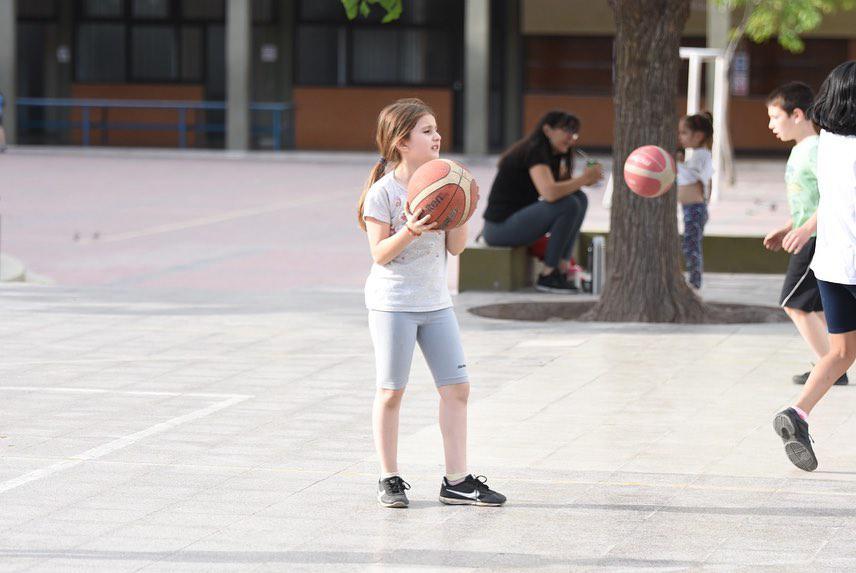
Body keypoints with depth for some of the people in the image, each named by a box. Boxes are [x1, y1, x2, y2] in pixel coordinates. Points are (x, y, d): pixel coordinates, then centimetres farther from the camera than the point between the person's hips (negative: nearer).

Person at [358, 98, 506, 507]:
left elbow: (456, 248, 5)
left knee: (457, 386, 1)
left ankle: (457, 481, 6)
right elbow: (380, 253, -13)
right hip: (392, 303, -6)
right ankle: (389, 479, 12)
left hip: (435, 301, 6)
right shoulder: (383, 192, -11)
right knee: (391, 391, 1)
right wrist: (410, 231, -29)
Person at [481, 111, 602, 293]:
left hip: (517, 220, 10)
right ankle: (547, 276, -13)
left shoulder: (553, 156, 13)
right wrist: (584, 179, -19)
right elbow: (550, 193, -31)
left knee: (580, 198, 3)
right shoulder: (535, 151, -17)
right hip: (500, 228, -10)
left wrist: (585, 179, -5)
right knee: (569, 204, -23)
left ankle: (562, 269, -2)